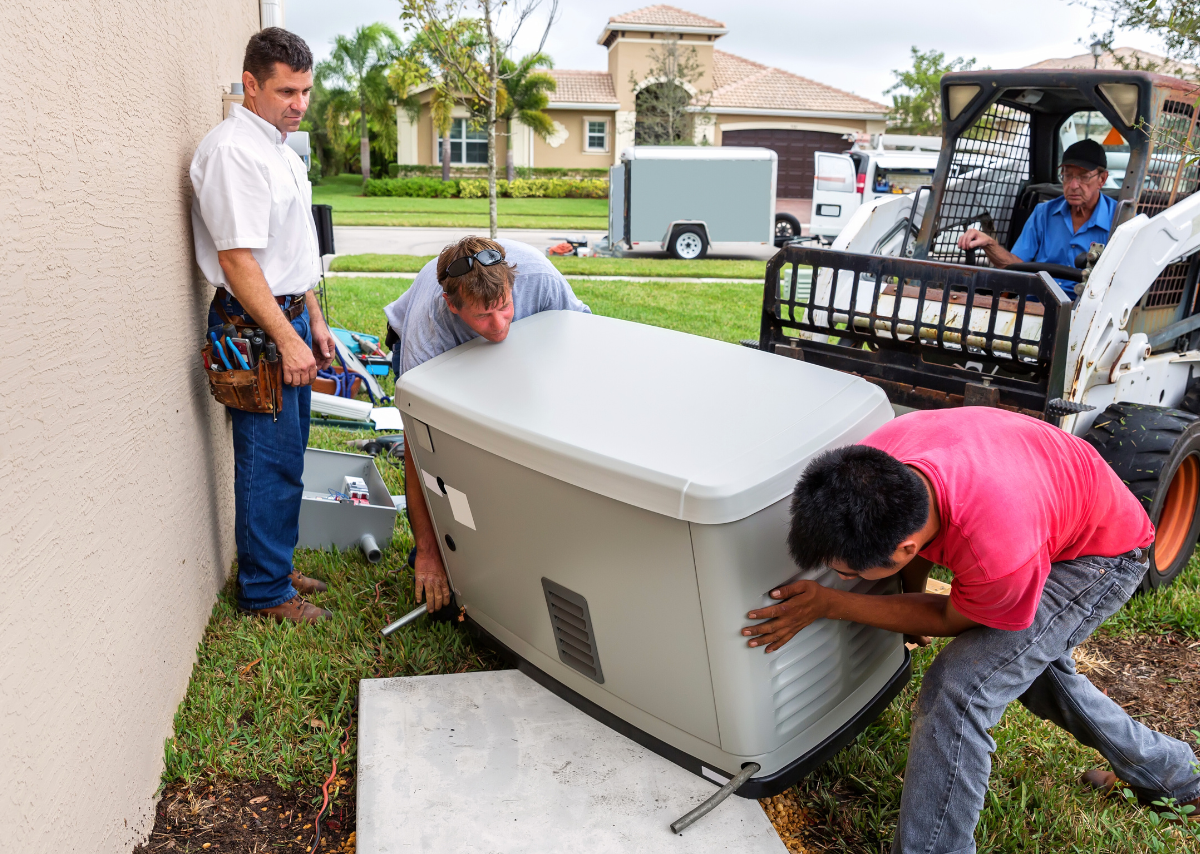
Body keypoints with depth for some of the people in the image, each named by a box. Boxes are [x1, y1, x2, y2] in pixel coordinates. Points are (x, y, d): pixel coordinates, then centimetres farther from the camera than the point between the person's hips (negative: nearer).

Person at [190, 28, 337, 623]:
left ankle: (277, 568, 30)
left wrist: (314, 321, 20)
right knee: (270, 463, -2)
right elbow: (238, 260, -21)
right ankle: (265, 592, 12)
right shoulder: (233, 150, -16)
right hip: (256, 328, -10)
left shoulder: (281, 149, 15)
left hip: (288, 317, 10)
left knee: (287, 456, 16)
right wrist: (287, 339, -21)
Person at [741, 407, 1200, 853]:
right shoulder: (872, 462, -30)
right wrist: (912, 597, 12)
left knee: (957, 690, -21)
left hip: (1105, 553, -7)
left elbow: (951, 619, -21)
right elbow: (913, 523, -2)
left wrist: (827, 605, -24)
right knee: (1031, 657, 29)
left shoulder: (999, 554, -47)